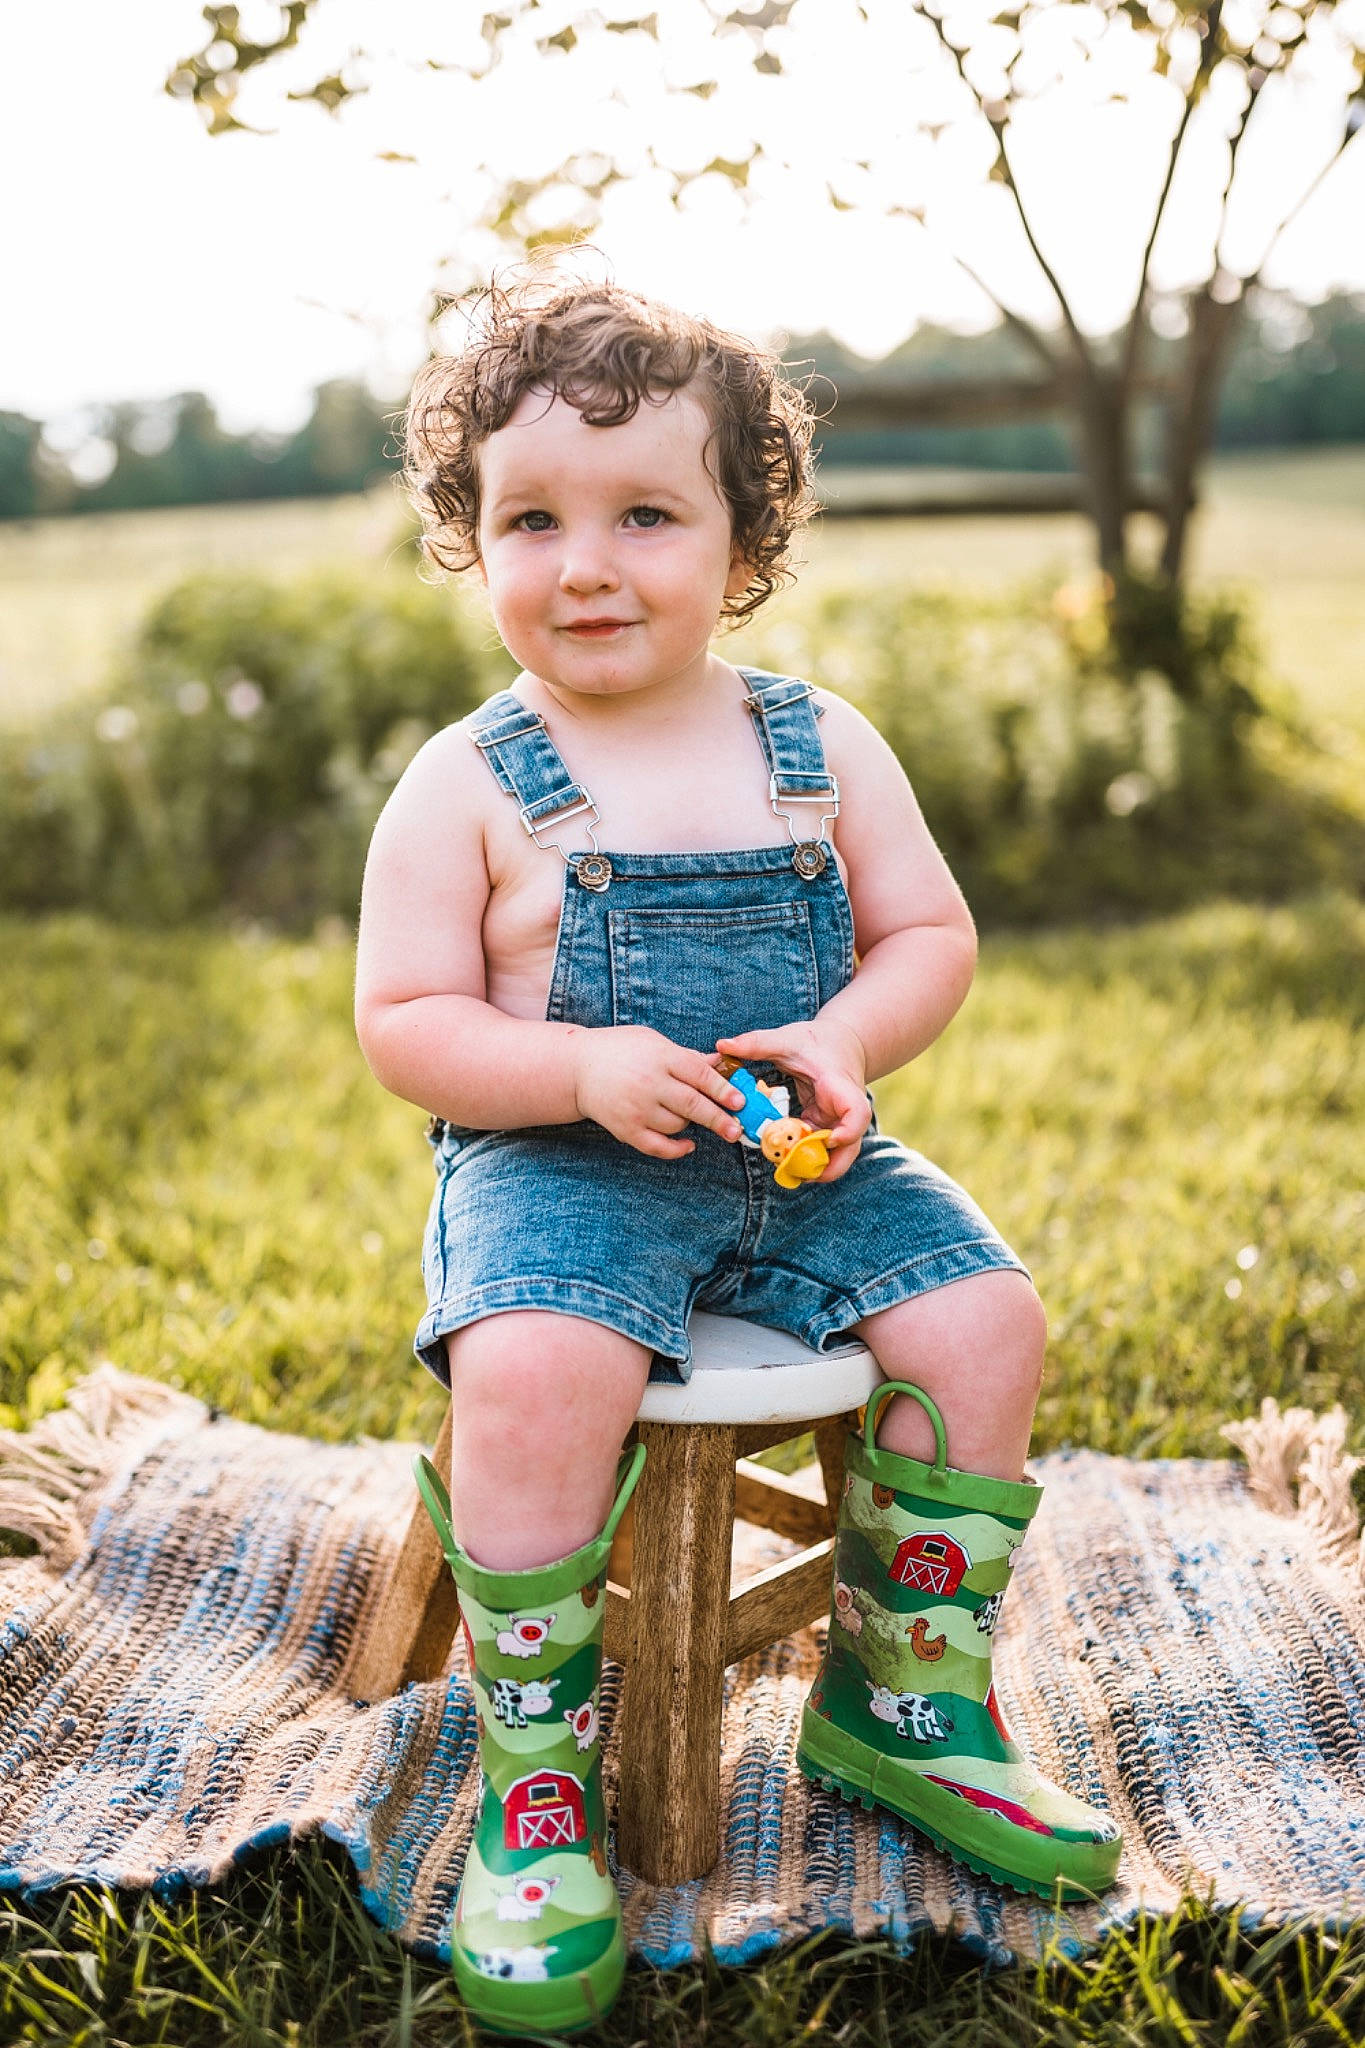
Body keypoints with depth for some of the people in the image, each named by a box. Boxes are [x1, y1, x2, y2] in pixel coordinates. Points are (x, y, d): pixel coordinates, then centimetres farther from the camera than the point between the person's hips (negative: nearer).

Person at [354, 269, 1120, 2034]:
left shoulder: (823, 745, 5)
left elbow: (931, 933, 7)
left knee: (983, 1317, -13)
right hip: (555, 1168, -3)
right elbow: (404, 1022, -5)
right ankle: (536, 1779, -8)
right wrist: (581, 1070, -22)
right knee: (533, 1370, -32)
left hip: (801, 1165, 4)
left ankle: (900, 1704, 8)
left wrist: (848, 1042, -14)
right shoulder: (465, 784, -4)